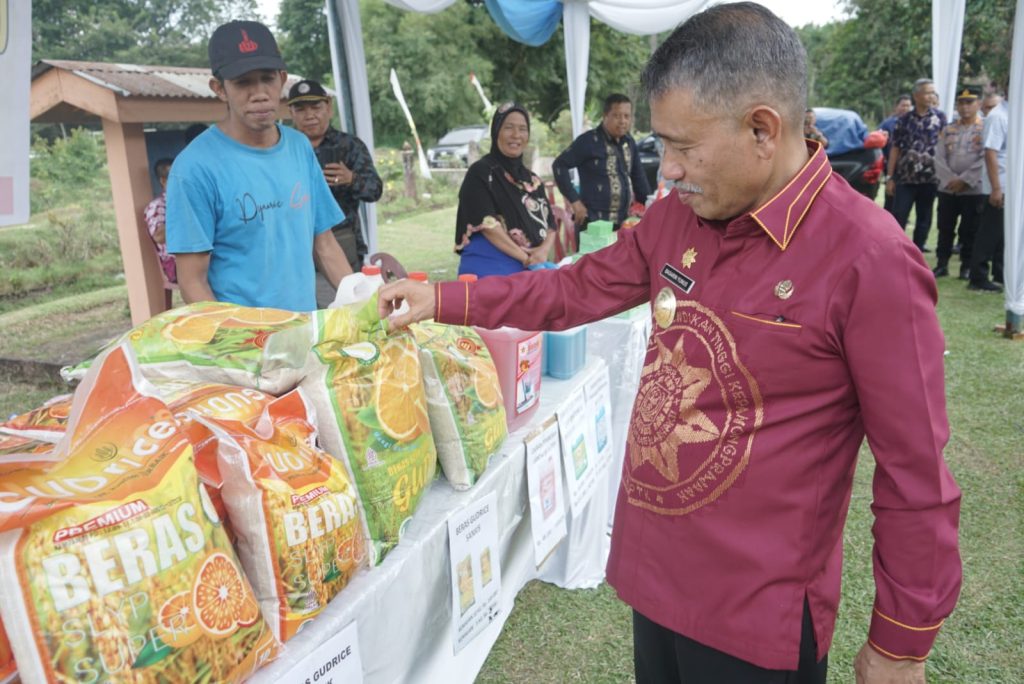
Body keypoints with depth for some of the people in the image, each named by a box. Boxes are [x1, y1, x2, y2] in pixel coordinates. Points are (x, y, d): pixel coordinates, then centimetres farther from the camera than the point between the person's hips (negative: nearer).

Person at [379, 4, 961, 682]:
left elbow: (915, 473, -16)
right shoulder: (675, 219, -2)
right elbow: (579, 287, 11)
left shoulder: (869, 259, -22)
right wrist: (442, 299, 6)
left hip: (757, 614, -6)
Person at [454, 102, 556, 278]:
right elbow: (487, 224, -13)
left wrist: (543, 251, -11)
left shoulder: (532, 179, 15)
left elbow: (549, 223, 11)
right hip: (490, 270, -6)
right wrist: (525, 257, -14)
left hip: (533, 271, 6)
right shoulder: (480, 173, -3)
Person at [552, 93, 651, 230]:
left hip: (623, 222, 7)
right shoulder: (589, 141, -11)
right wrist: (575, 200, -14)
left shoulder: (629, 142, 9)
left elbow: (638, 177, 18)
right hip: (594, 223, -7)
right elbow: (559, 165, -11)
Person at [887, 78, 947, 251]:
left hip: (930, 178, 1)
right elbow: (895, 149, 5)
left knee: (924, 218, 7)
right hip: (905, 177, 0)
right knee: (897, 217, -3)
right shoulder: (904, 120, 4)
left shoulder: (940, 117, 4)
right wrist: (890, 177, 0)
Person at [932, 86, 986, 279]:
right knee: (945, 228, 7)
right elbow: (939, 158, 4)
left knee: (970, 231, 2)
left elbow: (985, 160, -9)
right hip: (947, 189, 3)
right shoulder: (947, 130, 11)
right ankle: (942, 264, 16)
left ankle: (967, 266, 10)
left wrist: (964, 180, -15)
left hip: (974, 190, -3)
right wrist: (950, 179, -10)